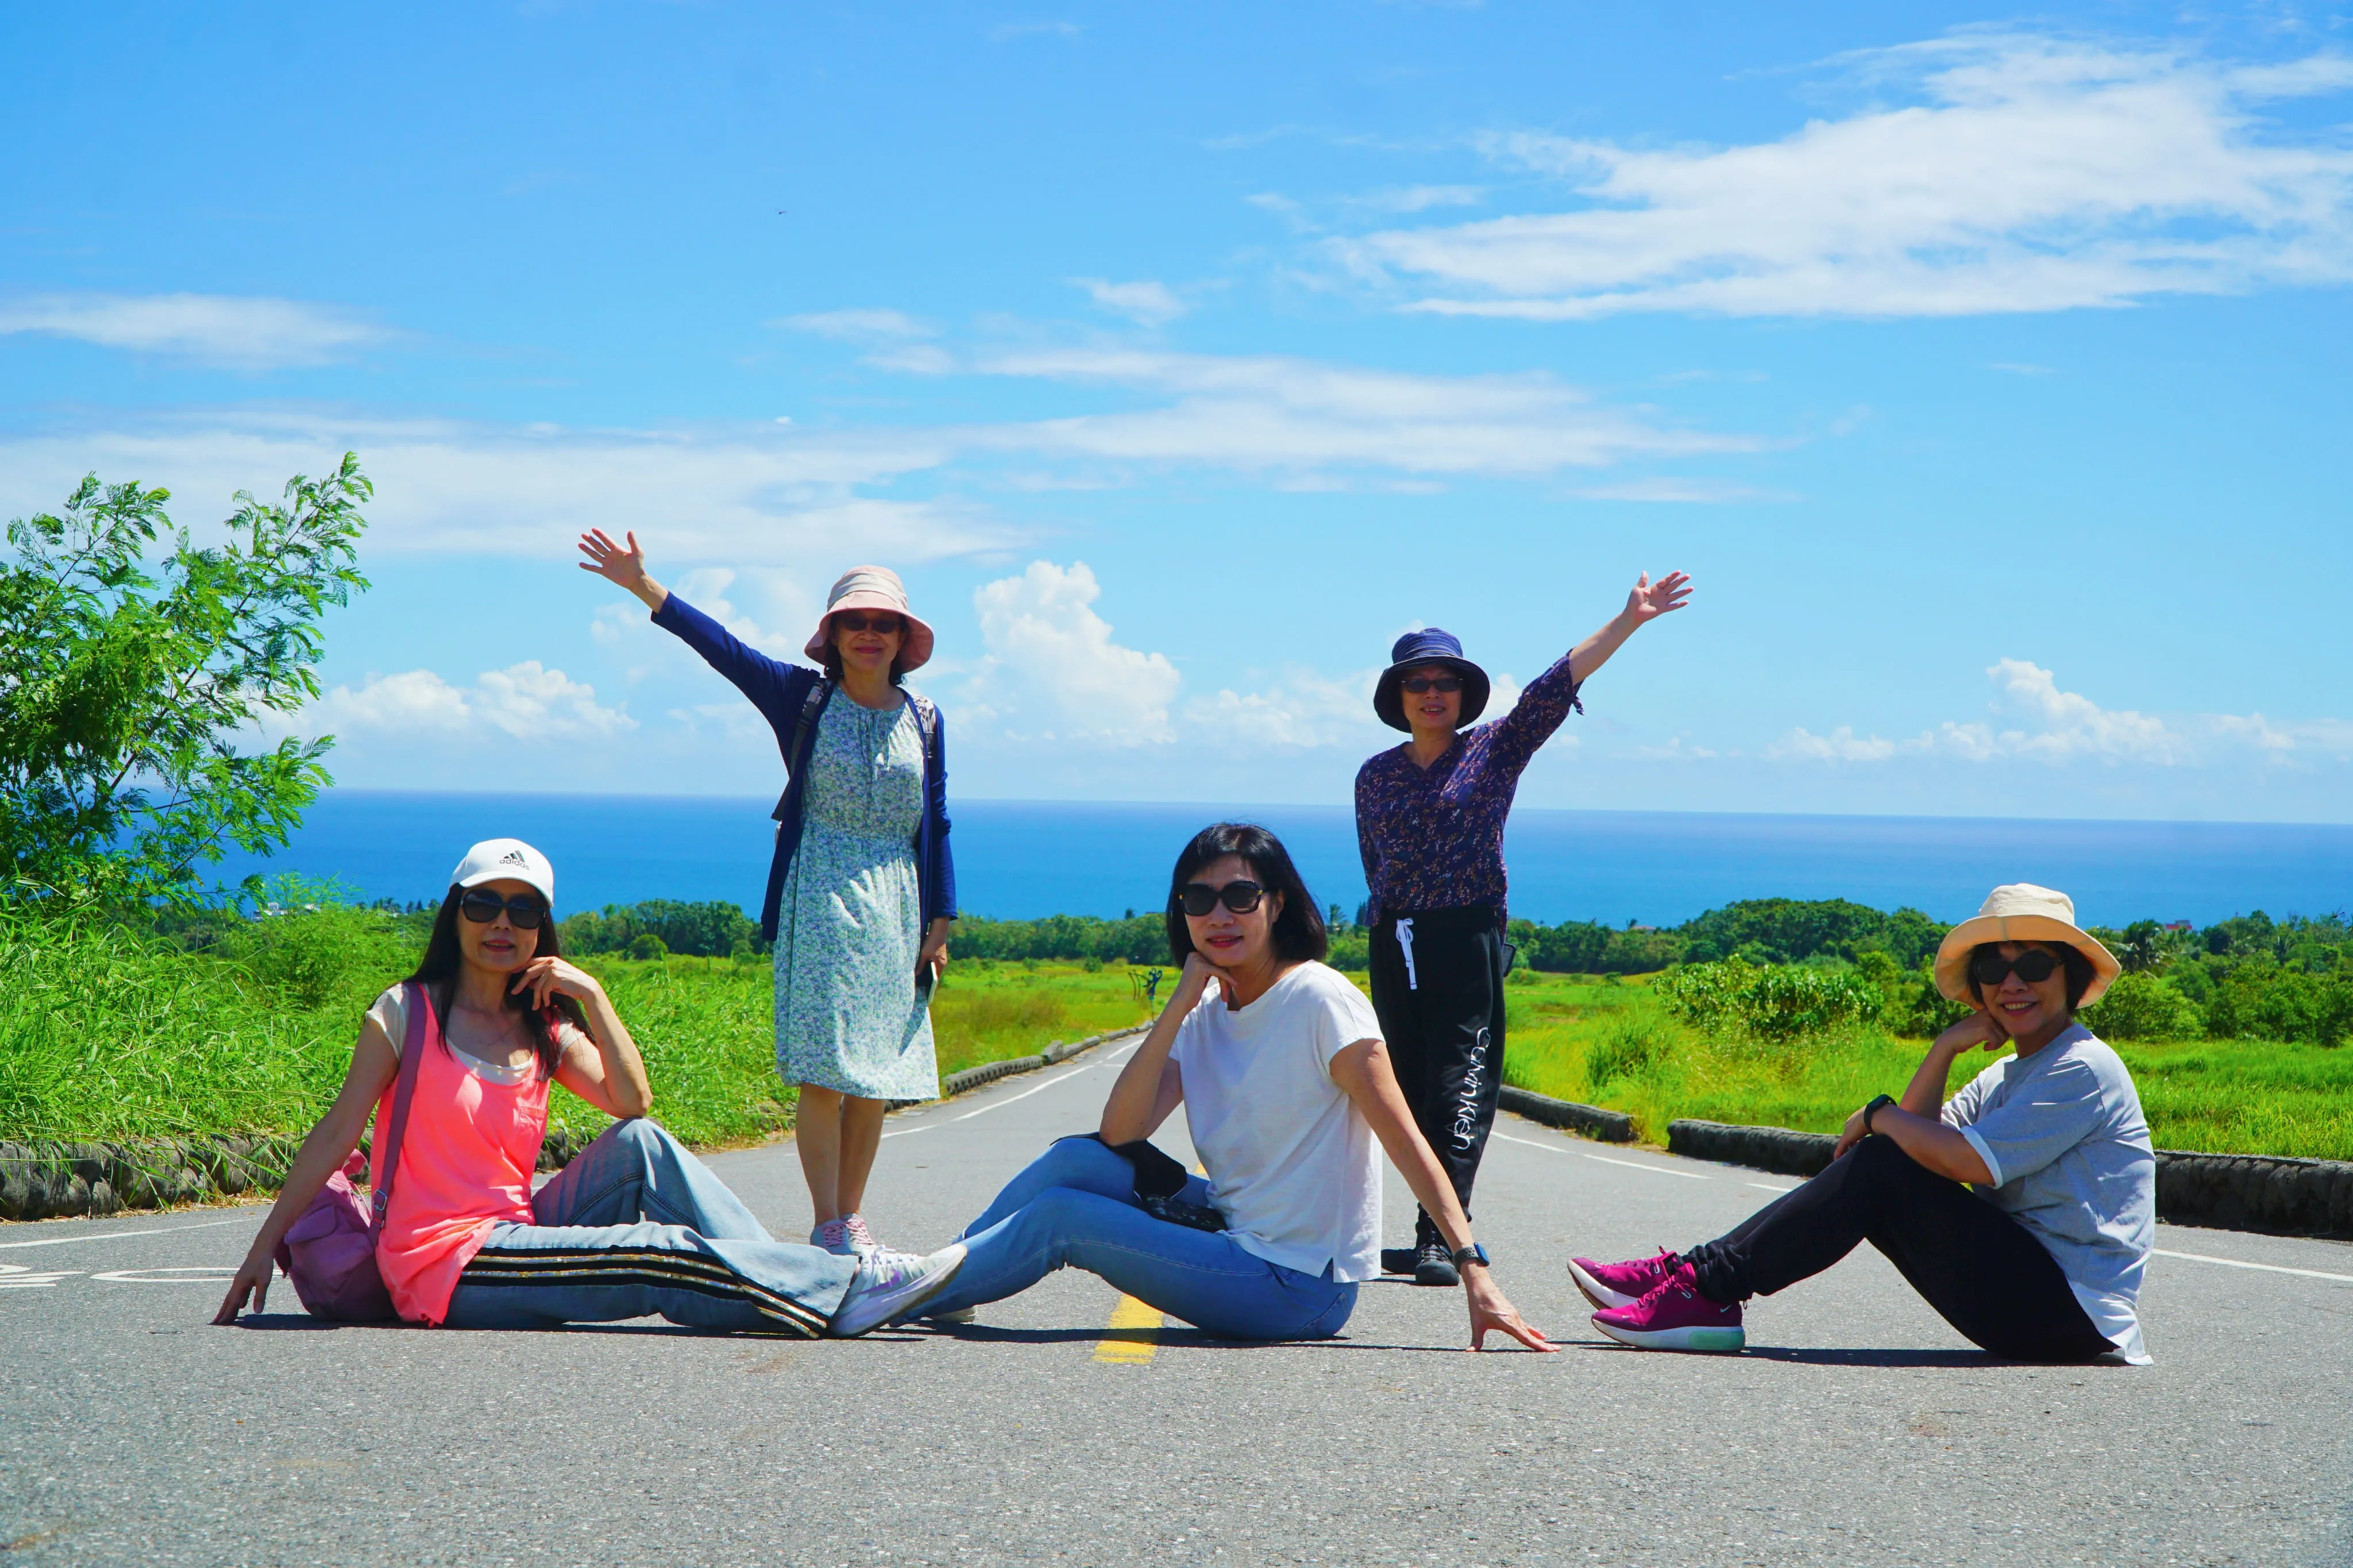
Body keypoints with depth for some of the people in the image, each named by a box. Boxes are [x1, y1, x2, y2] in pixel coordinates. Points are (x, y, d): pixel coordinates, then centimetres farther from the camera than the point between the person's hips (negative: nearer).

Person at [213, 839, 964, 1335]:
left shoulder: (544, 1028, 16)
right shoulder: (408, 1012, 0)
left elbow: (633, 1100, 1)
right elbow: (337, 1133, -3)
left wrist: (593, 998, -8)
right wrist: (266, 1246, -5)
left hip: (516, 1233, 6)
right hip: (442, 1265, -6)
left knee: (641, 1145, -15)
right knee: (664, 1256, -23)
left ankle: (776, 1281, -20)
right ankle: (844, 1289, -27)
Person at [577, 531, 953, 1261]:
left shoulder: (924, 720, 9)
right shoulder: (804, 698, 3)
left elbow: (936, 825, 11)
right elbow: (722, 648, -6)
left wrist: (938, 924, 7)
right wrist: (644, 588, -17)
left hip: (894, 908, 3)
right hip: (818, 900, -3)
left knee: (877, 1072, 3)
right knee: (823, 1068, -10)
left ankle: (851, 1219, 12)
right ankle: (829, 1227, -8)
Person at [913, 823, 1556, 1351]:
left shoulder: (1321, 1001, -13)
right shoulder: (1205, 1014, 8)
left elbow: (1405, 1140, -18)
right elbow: (1119, 1133, -5)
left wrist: (1474, 1267, -27)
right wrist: (1180, 1004, -12)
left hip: (1299, 1290, -7)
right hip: (1236, 1234, 7)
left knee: (1060, 1216, -9)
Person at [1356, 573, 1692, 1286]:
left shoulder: (1494, 750, 3)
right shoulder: (1376, 775, 12)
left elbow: (1557, 684, -5)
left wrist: (1628, 620, -12)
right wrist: (1395, 914, 13)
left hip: (1467, 939, -4)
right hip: (1394, 945, 4)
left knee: (1461, 1090, -11)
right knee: (1412, 1088, 5)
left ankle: (1442, 1238, -18)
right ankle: (1435, 1233, 13)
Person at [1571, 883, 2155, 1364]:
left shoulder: (2084, 1069, -11)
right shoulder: (2007, 1076, 18)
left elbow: (1968, 1161, -22)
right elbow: (1921, 1142, 6)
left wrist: (1881, 1115, -6)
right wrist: (1945, 1050, -5)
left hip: (2073, 1313, -8)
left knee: (1881, 1169, -19)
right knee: (1875, 1160, -1)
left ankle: (1707, 1286, -18)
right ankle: (1699, 1272, -6)